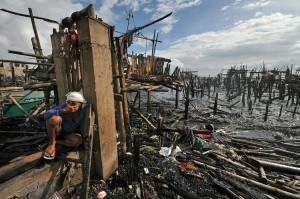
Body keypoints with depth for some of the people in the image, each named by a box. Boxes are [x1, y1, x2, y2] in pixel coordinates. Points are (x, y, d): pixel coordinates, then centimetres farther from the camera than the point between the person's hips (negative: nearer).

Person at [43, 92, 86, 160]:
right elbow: (46, 115, -31)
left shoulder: (83, 112, -16)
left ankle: (55, 142, -8)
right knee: (55, 118, -34)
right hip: (57, 131, -1)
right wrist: (64, 110, -43)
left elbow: (83, 130, -6)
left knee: (78, 140, -32)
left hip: (69, 134, 2)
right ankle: (51, 143, -14)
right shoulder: (64, 106, -22)